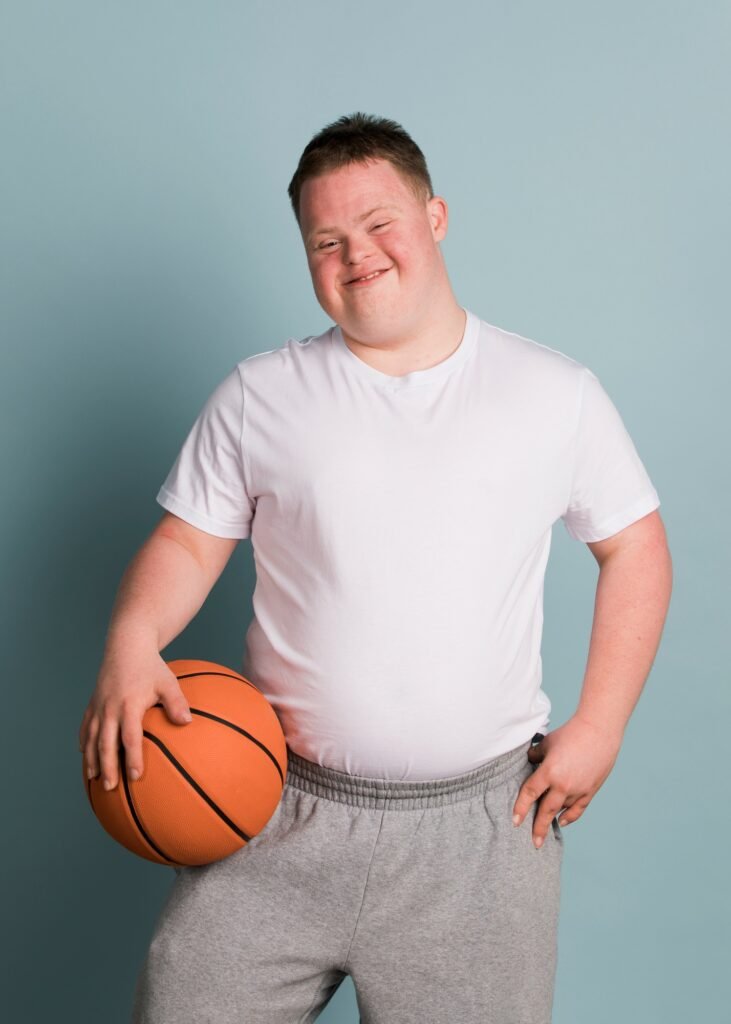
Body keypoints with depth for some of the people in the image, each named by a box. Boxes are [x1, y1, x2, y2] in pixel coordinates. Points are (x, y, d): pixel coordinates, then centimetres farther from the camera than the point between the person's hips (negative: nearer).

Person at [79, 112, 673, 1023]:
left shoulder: (556, 393, 2)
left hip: (480, 822, 0)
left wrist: (597, 727, 0)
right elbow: (187, 541, 5)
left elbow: (634, 547, 8)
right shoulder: (259, 394, 3)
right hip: (280, 814, 1)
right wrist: (132, 642, -16)